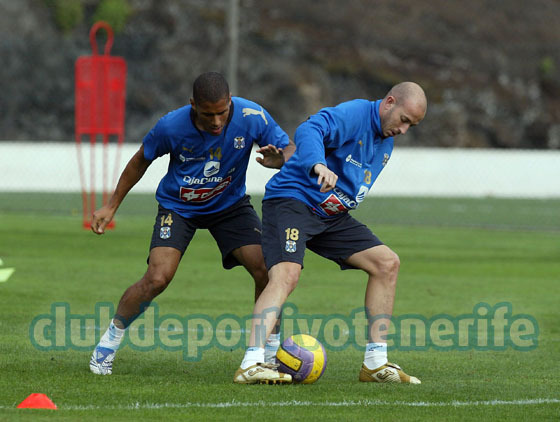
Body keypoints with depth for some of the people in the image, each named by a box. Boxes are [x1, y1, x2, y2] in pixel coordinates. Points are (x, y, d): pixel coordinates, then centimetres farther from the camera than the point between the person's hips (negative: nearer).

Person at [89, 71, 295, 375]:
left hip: (230, 203, 2)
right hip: (178, 206, -2)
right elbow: (141, 160, -5)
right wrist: (111, 206, 1)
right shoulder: (171, 126, -25)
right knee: (157, 278, -21)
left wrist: (280, 159, -37)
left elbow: (290, 148, -11)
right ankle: (111, 337, 4)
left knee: (267, 271, -16)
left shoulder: (251, 117, -25)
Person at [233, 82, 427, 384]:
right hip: (292, 200, -9)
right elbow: (309, 131, -37)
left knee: (387, 263, 0)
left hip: (331, 215, 9)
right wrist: (319, 165, -54)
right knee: (286, 275, -28)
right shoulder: (353, 115, -17)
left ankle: (375, 364, 4)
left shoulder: (386, 140, 13)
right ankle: (251, 365, -37)